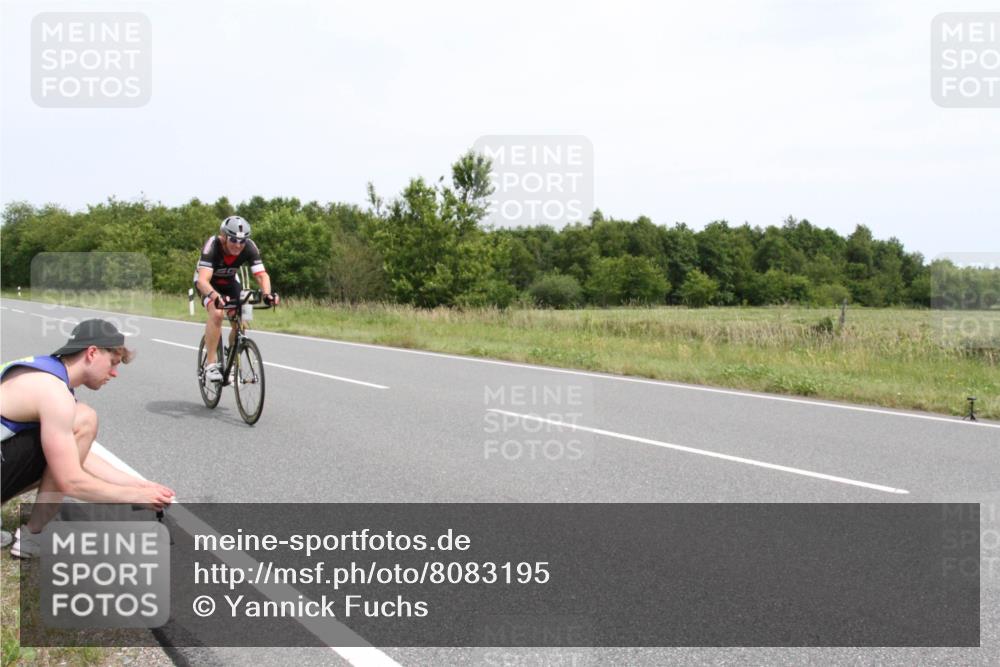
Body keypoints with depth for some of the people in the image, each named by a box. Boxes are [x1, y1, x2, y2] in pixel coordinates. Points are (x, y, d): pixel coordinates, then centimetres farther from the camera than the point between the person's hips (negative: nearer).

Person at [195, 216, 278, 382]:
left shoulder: (249, 248, -28)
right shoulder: (212, 246, -37)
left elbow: (261, 275, -33)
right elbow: (202, 280, -47)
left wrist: (267, 293, -54)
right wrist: (215, 296, -67)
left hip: (230, 281, 4)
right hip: (209, 282, -3)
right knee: (216, 313, -30)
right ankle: (210, 364, -22)